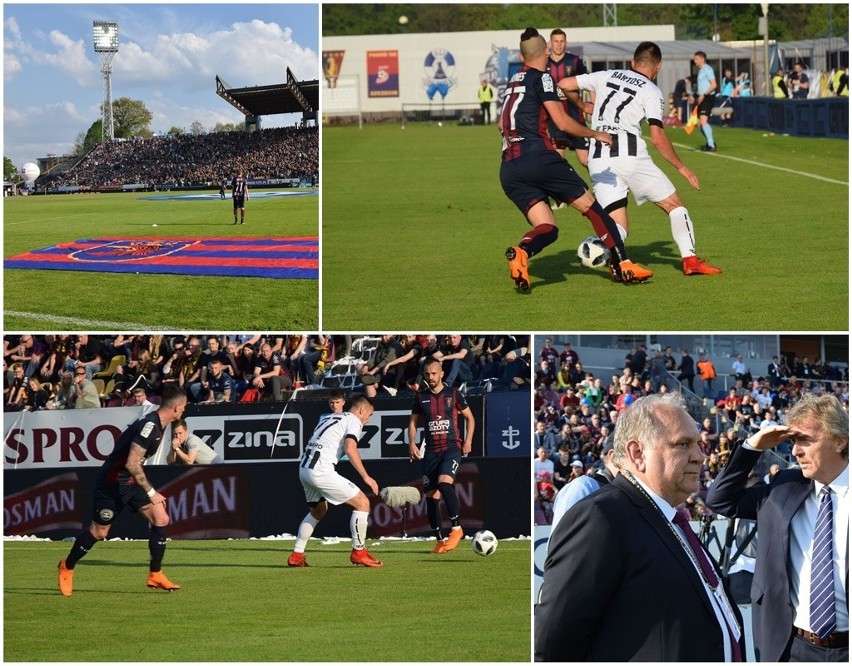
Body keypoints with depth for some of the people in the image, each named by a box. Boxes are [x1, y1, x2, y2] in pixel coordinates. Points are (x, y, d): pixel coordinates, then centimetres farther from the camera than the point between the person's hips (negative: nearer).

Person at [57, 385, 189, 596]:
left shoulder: (157, 425, 4)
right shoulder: (149, 425, -26)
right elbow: (132, 464, -29)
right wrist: (151, 492, -23)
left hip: (130, 481, 9)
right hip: (112, 481, -9)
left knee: (161, 519, -5)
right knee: (99, 532, 5)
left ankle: (155, 575, 3)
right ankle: (67, 567, 28)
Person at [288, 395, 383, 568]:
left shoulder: (329, 418, 27)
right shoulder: (354, 421, 2)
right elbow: (350, 449, -15)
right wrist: (366, 477, -14)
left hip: (304, 468, 9)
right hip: (321, 471, -9)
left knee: (318, 511, 30)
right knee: (362, 503, -2)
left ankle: (296, 555, 27)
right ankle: (358, 552, 3)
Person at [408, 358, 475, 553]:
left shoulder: (454, 394, 2)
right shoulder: (420, 397, 9)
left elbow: (469, 417, 10)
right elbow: (413, 422, 15)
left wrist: (468, 440, -2)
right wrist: (412, 443, -2)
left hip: (452, 447, -4)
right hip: (431, 451, 4)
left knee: (444, 482, -29)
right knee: (431, 496, 2)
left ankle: (456, 528, -17)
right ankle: (440, 540, 13)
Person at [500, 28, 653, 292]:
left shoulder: (513, 82, 22)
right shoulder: (541, 78, -1)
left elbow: (502, 124, 30)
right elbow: (562, 122, -7)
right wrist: (596, 134, 5)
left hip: (508, 171, 7)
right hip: (538, 157, -7)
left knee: (546, 229, 4)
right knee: (590, 206, 6)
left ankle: (520, 252, -28)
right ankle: (622, 265, 6)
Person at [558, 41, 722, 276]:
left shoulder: (607, 76, 16)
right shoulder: (651, 91, 2)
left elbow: (563, 84, 19)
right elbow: (657, 137, -6)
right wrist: (681, 167, 5)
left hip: (598, 158, 4)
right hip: (629, 153, -4)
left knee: (619, 225, 5)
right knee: (674, 205, 11)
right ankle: (689, 260, -2)